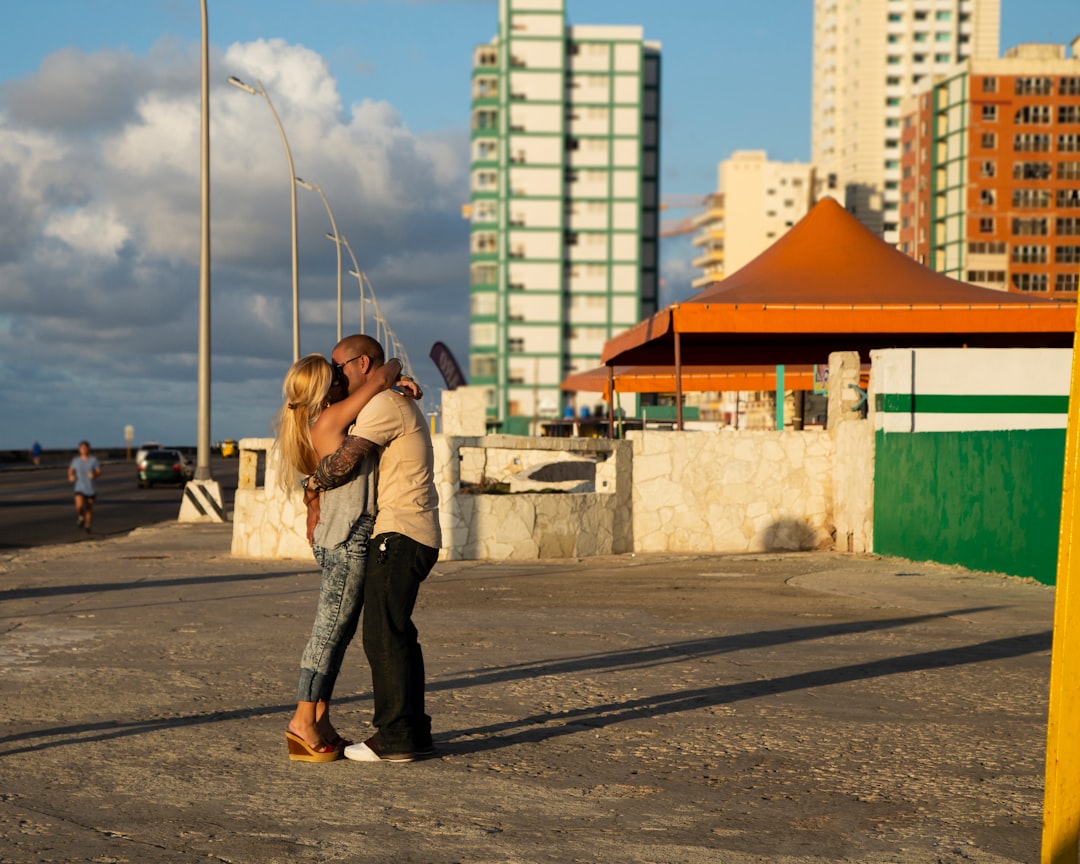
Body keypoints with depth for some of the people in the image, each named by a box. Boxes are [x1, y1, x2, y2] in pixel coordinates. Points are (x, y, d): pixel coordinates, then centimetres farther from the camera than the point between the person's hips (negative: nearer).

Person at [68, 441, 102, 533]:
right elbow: (71, 470, 17)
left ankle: (88, 526, 30)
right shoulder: (76, 460, 1)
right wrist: (70, 476, -4)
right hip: (80, 488, 0)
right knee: (79, 506, -21)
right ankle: (80, 516, 12)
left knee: (89, 508, 10)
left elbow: (99, 472, -7)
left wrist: (94, 475, -29)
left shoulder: (94, 460, -5)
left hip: (91, 489, 0)